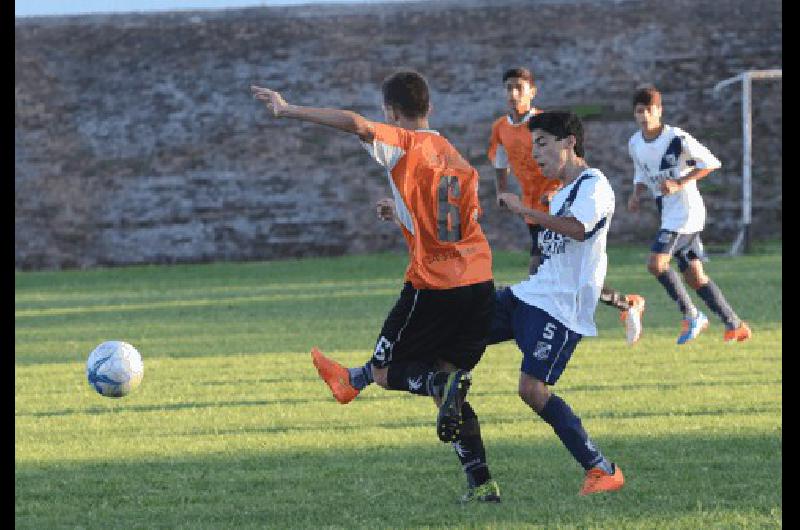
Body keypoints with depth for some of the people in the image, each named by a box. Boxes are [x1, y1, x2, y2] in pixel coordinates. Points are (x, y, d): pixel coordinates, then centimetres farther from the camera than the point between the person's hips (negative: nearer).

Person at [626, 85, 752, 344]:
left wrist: (679, 184, -19)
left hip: (686, 211, -8)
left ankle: (691, 315, -5)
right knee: (694, 275, 8)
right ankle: (734, 324, 16)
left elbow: (710, 162, -12)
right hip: (668, 214, 8)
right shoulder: (635, 144, 5)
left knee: (656, 263, -19)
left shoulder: (677, 139, -17)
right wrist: (637, 194, -1)